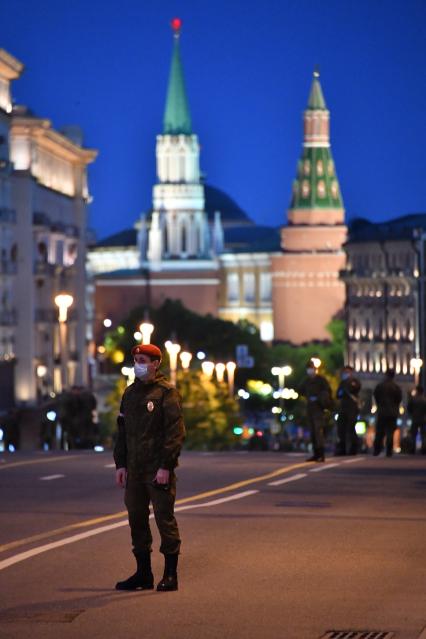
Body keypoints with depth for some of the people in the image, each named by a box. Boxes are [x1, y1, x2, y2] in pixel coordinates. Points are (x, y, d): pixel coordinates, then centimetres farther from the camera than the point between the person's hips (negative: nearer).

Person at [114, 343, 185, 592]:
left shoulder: (167, 393, -7)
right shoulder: (130, 393, 15)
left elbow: (176, 432, -12)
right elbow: (123, 430, 20)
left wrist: (166, 466, -18)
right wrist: (121, 464, 11)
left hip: (159, 471, -7)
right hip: (134, 469, 7)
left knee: (165, 519, -2)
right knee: (137, 519, 10)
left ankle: (170, 575, 5)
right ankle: (143, 573, 18)